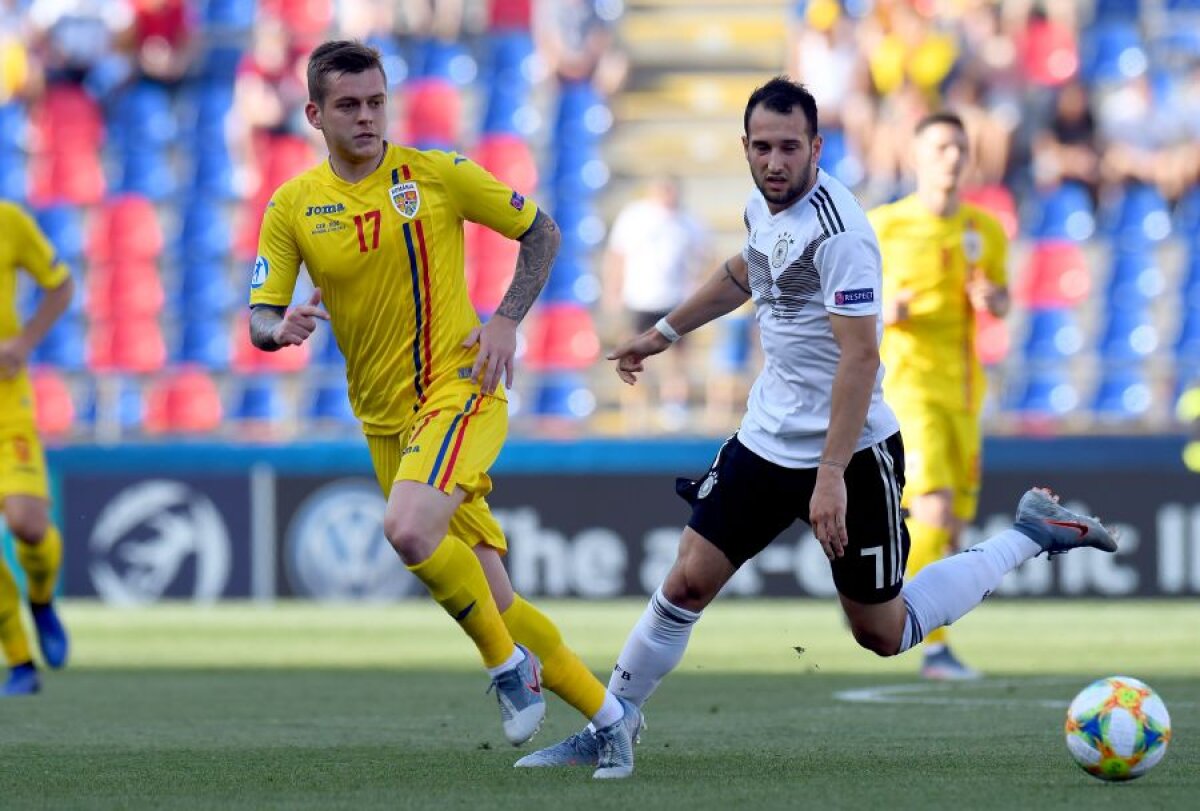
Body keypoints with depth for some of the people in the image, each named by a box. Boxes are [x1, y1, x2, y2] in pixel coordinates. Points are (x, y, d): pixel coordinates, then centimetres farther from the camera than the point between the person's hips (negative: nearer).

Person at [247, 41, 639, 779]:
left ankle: (510, 665, -11)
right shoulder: (293, 205, 3)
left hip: (460, 391, -4)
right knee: (490, 599, 5)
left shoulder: (437, 174, -4)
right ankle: (606, 713, 20)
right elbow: (261, 317, 2)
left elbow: (541, 231, 5)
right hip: (384, 420, 4)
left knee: (408, 527, -31)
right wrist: (280, 328, -22)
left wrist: (507, 321, -7)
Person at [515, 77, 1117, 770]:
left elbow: (860, 357, -27)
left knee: (884, 634, 7)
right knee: (687, 584, 0)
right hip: (767, 442, 7)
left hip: (851, 451, -7)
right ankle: (605, 732, 12)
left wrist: (832, 474, -30)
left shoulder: (840, 232, -23)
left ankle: (1032, 535, 21)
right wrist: (663, 335, 31)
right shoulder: (764, 205, 3)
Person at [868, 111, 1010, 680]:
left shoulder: (985, 230, 9)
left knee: (953, 525, 6)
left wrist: (994, 300, -3)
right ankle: (934, 645, -15)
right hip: (908, 380, -5)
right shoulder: (884, 226, -2)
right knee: (935, 509, -20)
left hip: (963, 387, 5)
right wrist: (881, 311, -17)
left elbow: (1002, 298, 21)